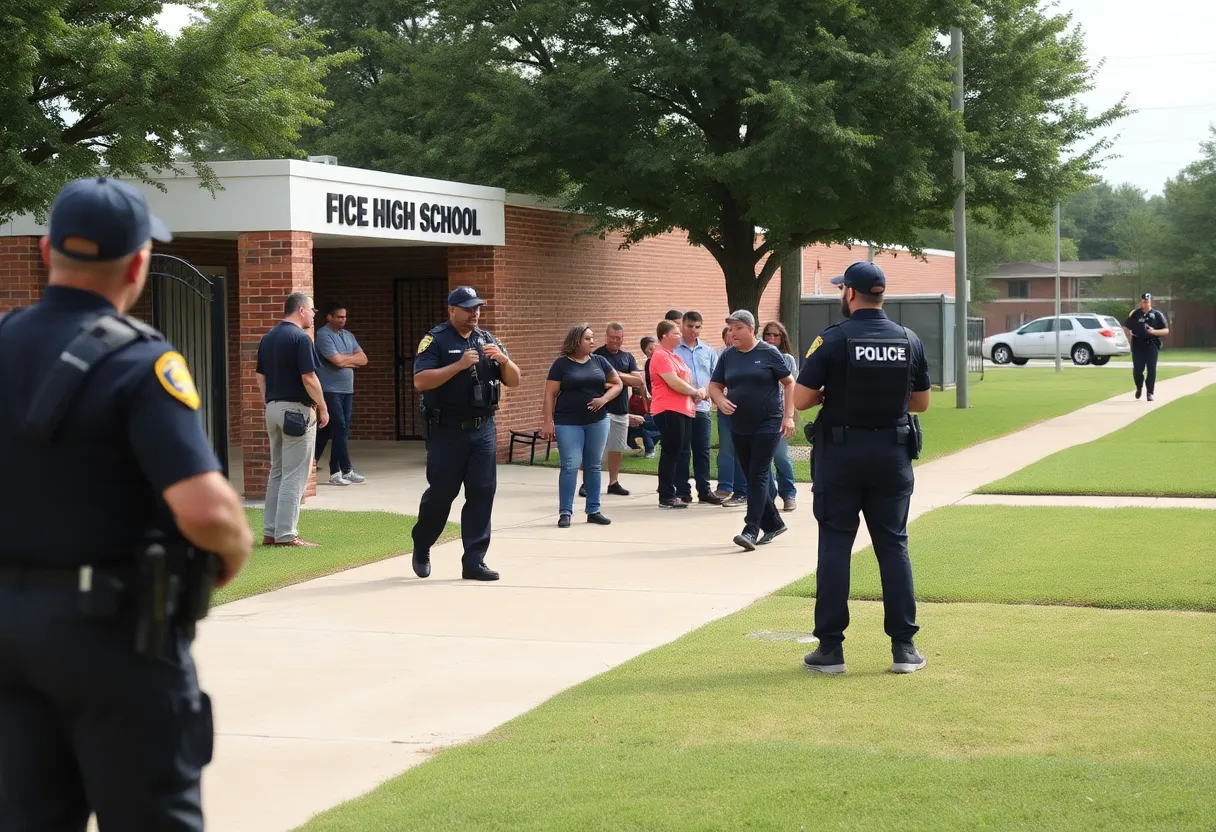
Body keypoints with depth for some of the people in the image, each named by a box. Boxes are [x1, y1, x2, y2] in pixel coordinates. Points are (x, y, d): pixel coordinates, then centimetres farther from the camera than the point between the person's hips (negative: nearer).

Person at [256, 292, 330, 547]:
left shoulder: (267, 338, 11)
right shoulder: (300, 338, -14)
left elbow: (260, 378, 14)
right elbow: (308, 378, -18)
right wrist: (322, 407, -7)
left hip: (273, 408, 8)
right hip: (296, 411, -8)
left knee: (277, 472, 15)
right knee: (294, 476, -4)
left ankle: (270, 532, 16)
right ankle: (286, 535, -5)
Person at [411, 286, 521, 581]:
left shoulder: (488, 340, 11)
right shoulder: (435, 340, -4)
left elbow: (514, 381, 10)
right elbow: (420, 381, -16)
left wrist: (503, 359, -10)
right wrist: (459, 365, -23)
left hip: (483, 430, 4)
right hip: (447, 431, -4)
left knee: (482, 493, -2)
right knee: (441, 493, 4)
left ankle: (474, 561, 3)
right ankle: (421, 548, 27)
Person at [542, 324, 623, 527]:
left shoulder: (599, 361, 7)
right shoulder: (561, 364, -2)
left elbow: (617, 384, 13)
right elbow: (550, 394, -4)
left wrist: (605, 398, -6)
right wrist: (548, 422, -10)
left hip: (597, 421, 4)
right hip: (568, 423, -4)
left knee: (593, 466, 8)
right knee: (570, 465, -9)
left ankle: (593, 510, 16)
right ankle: (565, 512, -3)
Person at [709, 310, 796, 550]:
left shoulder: (768, 352, -6)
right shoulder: (728, 356, 7)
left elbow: (790, 383, -2)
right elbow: (715, 386, 12)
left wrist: (788, 416, -9)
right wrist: (720, 399, -11)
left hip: (767, 424, -6)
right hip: (739, 426, 6)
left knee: (758, 476, -10)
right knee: (752, 477, 11)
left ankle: (751, 530, -13)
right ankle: (773, 524, 25)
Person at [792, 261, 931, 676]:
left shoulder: (832, 340, -11)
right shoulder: (909, 341, 2)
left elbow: (800, 399, -10)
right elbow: (921, 402, 10)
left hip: (841, 453, -3)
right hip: (892, 454, 3)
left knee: (834, 545, 4)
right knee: (893, 545, 9)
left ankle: (830, 648, 5)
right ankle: (904, 647, 8)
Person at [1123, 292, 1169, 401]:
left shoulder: (1157, 314, 2)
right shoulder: (1134, 314, 7)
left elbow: (1166, 331, 0)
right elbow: (1126, 327, 15)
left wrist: (1154, 331, -17)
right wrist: (1128, 333, -6)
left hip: (1152, 345, -1)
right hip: (1137, 345, 1)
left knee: (1152, 369, -5)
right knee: (1137, 370, 0)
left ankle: (1150, 392, 3)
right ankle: (1139, 387, 28)